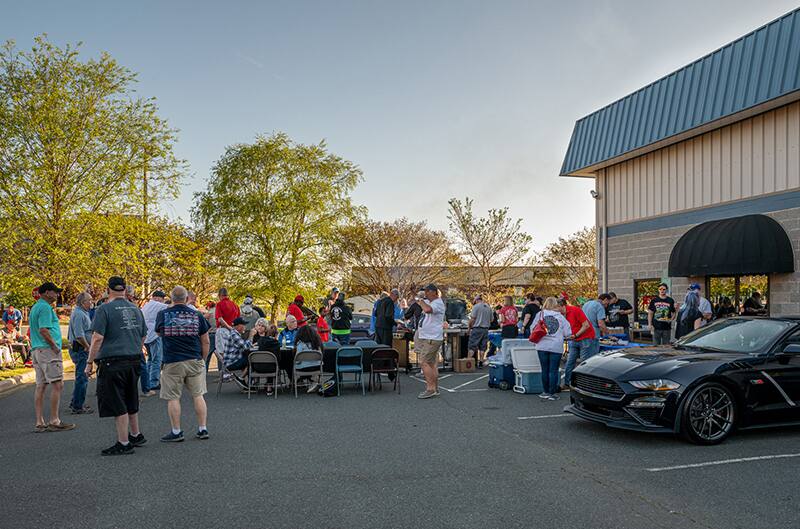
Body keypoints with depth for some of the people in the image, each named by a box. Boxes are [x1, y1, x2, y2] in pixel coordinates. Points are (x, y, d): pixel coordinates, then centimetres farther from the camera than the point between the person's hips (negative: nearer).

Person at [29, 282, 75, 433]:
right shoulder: (45, 307, -11)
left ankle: (40, 423, 11)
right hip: (47, 350, -10)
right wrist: (55, 347, -14)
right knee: (57, 385, -8)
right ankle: (54, 422, -8)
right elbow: (44, 330, -21)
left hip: (36, 350, 10)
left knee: (40, 386, 9)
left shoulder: (35, 307, 21)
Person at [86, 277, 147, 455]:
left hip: (113, 363, -7)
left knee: (117, 405, 1)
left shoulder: (105, 309, -9)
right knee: (131, 402, 20)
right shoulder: (136, 309, 11)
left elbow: (97, 338, -15)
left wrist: (90, 362, -9)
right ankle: (136, 436, 32)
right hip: (134, 361, 7)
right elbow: (143, 337, 17)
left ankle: (124, 444, 5)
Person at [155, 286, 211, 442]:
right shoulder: (197, 315, 1)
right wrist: (202, 359, 16)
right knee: (198, 395, 9)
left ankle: (176, 432, 10)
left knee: (173, 398, 6)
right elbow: (205, 341, 5)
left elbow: (159, 333, 19)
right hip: (195, 361, 2)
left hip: (172, 363, -2)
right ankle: (203, 429, 13)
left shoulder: (163, 315, -1)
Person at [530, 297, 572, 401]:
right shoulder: (561, 317, 4)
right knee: (554, 370, 3)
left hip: (542, 346, 1)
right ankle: (552, 393, 6)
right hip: (556, 347, -1)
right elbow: (568, 334, 3)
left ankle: (546, 392, 17)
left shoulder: (540, 314, 3)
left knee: (545, 370, 9)